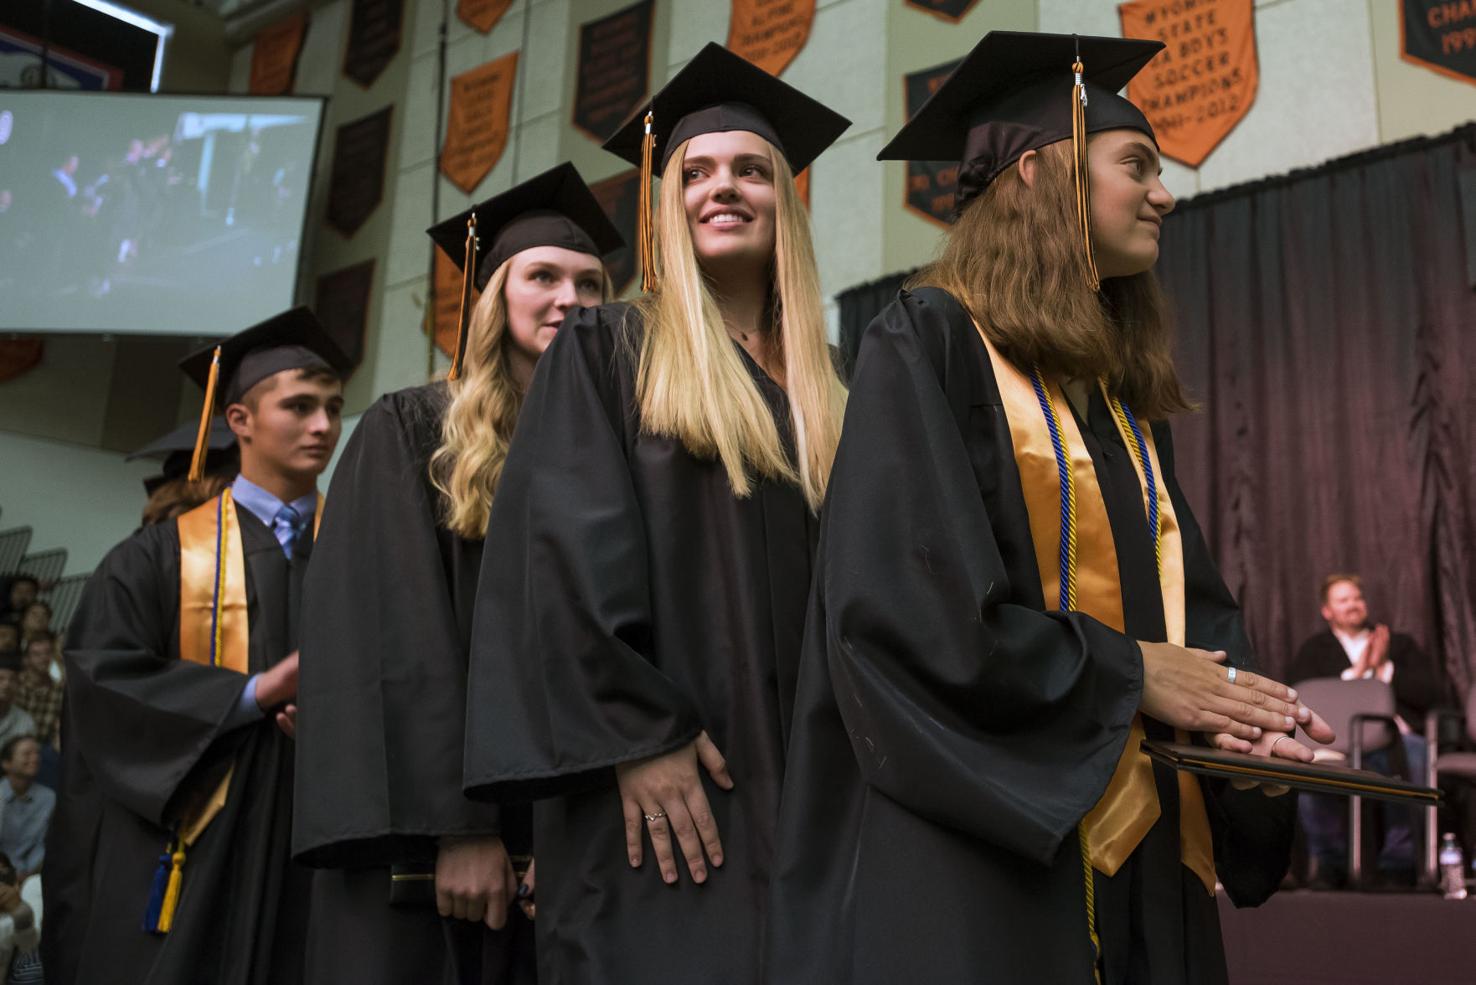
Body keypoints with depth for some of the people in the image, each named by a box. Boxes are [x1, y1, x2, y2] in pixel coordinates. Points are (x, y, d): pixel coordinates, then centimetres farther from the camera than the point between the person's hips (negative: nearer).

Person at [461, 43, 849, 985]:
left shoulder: (822, 391, 17)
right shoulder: (607, 350, 4)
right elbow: (566, 549, -7)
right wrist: (636, 734, -17)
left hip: (802, 784, 5)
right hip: (665, 776, -4)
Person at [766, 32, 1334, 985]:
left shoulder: (1124, 394, 18)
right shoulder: (928, 341, -6)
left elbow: (1189, 600, 16)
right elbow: (896, 592, -17)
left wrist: (1238, 703, -6)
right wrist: (1127, 671, -13)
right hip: (980, 841, -7)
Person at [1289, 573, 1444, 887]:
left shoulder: (1399, 645, 26)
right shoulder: (1315, 649, 23)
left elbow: (1435, 692, 12)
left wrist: (1384, 670, 2)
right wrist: (1356, 672, -1)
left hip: (1395, 736, 1)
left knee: (1411, 760, -37)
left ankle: (1399, 862, -20)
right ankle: (1330, 862, -17)